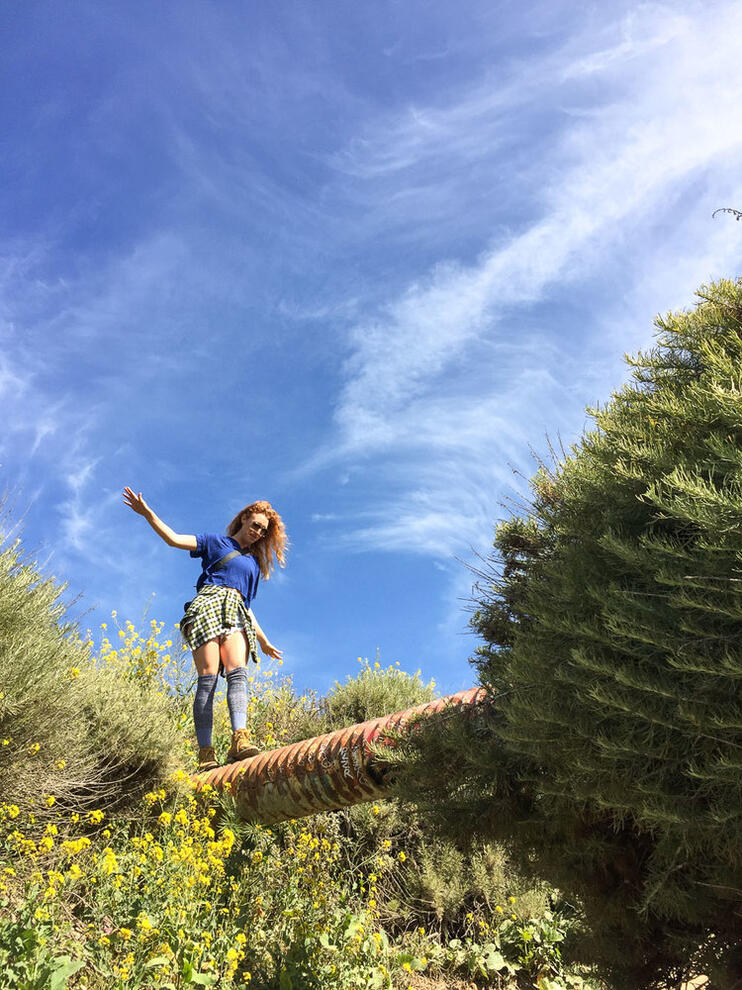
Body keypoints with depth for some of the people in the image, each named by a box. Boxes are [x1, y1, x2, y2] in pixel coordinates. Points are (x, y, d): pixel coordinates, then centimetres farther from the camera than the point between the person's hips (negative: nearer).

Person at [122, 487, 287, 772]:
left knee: (238, 672, -22)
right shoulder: (216, 542, 18)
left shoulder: (254, 563, 31)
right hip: (208, 605, -4)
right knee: (208, 677, -18)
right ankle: (205, 753, -24)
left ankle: (240, 740, -40)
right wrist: (147, 513, -6)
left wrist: (262, 639, 29)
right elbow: (174, 539, 6)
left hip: (236, 614, 4)